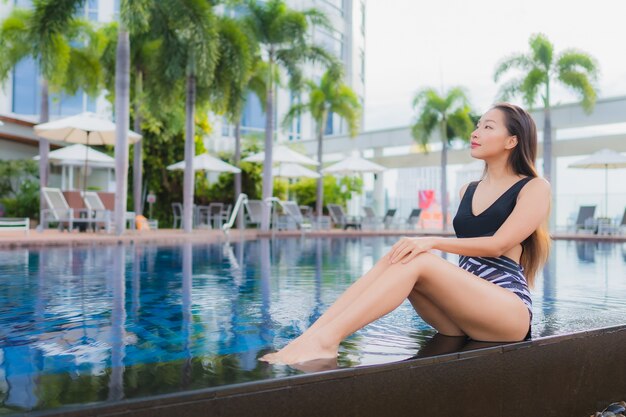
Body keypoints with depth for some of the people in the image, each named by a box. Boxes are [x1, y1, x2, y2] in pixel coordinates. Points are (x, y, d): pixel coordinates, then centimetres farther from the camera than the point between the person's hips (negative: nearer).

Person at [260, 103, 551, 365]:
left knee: (417, 260, -29)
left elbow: (498, 244, -13)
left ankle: (325, 340, -39)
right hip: (463, 316, 5)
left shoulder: (535, 188, 1)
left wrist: (434, 242, -23)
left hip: (510, 310, -5)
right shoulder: (467, 191, 20)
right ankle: (310, 336, -34)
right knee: (396, 257, -21)